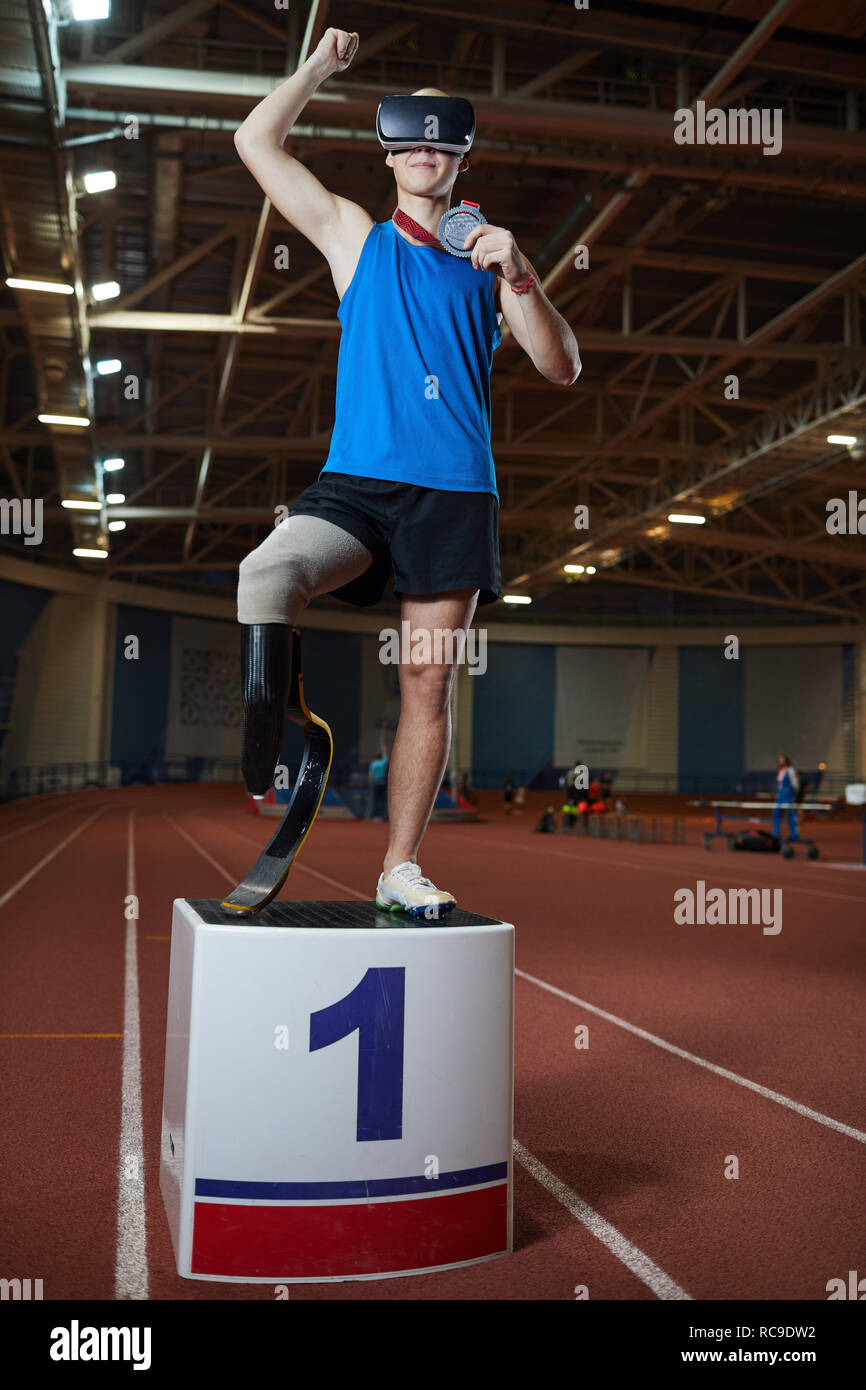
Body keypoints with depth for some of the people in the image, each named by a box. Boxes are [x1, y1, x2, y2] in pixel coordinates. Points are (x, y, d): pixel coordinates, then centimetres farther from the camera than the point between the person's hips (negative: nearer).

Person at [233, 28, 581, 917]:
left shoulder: (491, 257, 15)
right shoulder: (354, 237, 16)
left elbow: (562, 369, 5)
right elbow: (256, 141, 16)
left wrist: (518, 278, -7)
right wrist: (323, 64, 18)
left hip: (454, 492, 0)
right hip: (353, 481, 0)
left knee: (428, 684, -1)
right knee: (265, 574, -30)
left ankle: (400, 868, 7)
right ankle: (266, 766, -19)